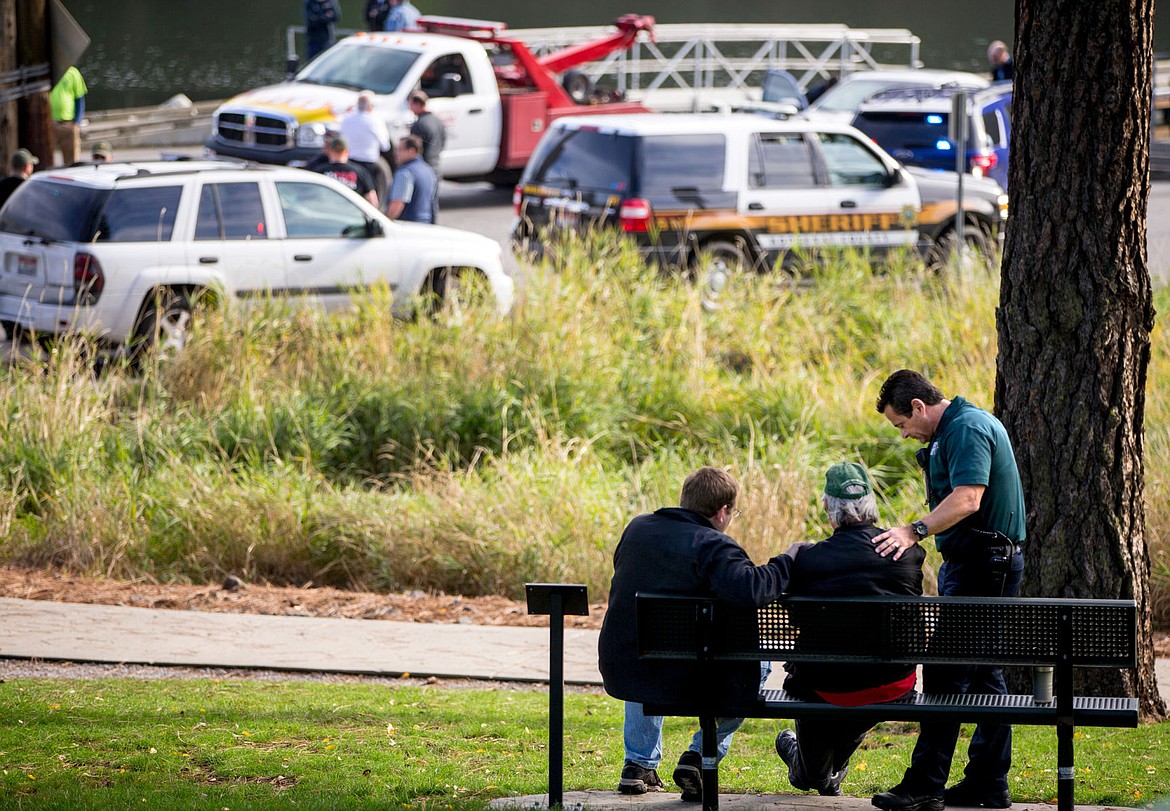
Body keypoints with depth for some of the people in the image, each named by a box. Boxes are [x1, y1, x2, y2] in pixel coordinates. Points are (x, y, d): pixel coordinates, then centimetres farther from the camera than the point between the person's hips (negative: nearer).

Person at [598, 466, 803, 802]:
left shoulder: (637, 529, 6)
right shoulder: (714, 547, -15)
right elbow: (749, 589, -33)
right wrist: (789, 561, -15)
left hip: (617, 673, 6)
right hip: (680, 682, -6)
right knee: (757, 663, 21)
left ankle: (639, 764, 39)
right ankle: (701, 755, 15)